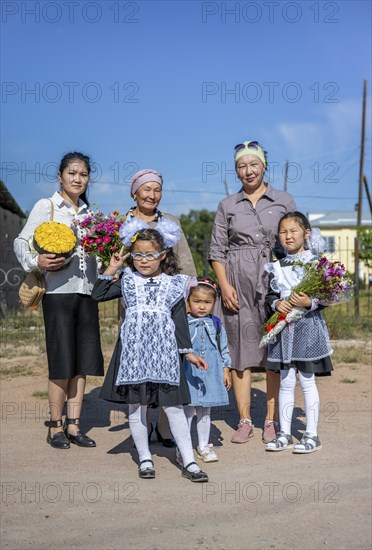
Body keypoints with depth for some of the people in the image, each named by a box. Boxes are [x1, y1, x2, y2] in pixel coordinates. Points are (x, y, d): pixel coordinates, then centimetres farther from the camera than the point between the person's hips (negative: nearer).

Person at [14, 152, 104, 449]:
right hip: (58, 291, -5)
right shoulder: (46, 207, 1)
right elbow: (21, 242, -2)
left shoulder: (89, 212, 17)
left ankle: (73, 425, 13)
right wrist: (37, 261, -20)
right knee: (62, 361, -5)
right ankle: (55, 427, 8)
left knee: (83, 361, 5)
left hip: (87, 291, 5)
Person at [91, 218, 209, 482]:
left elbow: (180, 320, 8)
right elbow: (98, 295, 8)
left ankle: (189, 462, 4)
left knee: (173, 406, -1)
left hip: (164, 351, -1)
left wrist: (188, 351, 6)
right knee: (136, 405, 5)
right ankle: (145, 458, 20)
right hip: (134, 351, 1)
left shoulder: (174, 284, 7)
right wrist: (111, 269, 3)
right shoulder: (128, 280, 10)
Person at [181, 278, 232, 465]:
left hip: (210, 374, 4)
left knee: (204, 411, 14)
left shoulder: (216, 324, 6)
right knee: (187, 409, 0)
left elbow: (223, 349, 11)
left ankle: (204, 446, 25)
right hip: (188, 374, -3)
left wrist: (226, 370, 9)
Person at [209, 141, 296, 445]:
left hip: (274, 283, 0)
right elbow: (217, 250, 8)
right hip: (238, 285, 1)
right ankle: (244, 421, 9)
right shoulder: (227, 206, 10)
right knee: (240, 349, 1)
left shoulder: (285, 201, 8)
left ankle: (272, 420, 9)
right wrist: (225, 285, -4)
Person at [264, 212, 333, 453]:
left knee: (307, 380, 2)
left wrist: (309, 303, -22)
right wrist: (276, 303, -10)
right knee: (286, 382, 9)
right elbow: (270, 295, 11)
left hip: (307, 327, -4)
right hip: (283, 328, 4)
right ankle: (284, 433, 18)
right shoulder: (277, 266, 8)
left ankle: (312, 435, 11)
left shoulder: (315, 262, -4)